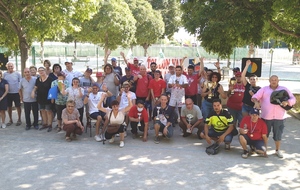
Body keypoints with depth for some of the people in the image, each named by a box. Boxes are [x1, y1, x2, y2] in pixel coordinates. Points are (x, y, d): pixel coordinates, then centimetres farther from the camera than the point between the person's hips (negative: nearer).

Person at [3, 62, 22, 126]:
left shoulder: (17, 74, -4)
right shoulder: (5, 74, 1)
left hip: (16, 93, -2)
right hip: (8, 93, 2)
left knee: (18, 106, 6)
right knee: (9, 107, 11)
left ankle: (19, 119, 20)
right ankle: (10, 120, 25)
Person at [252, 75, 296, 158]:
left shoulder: (284, 89, 9)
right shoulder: (264, 89, 7)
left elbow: (293, 99, 5)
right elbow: (255, 96, -2)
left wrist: (287, 102, -17)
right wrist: (256, 102, -25)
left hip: (279, 117, 1)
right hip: (266, 116, 0)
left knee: (278, 135, 9)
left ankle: (277, 150, 26)